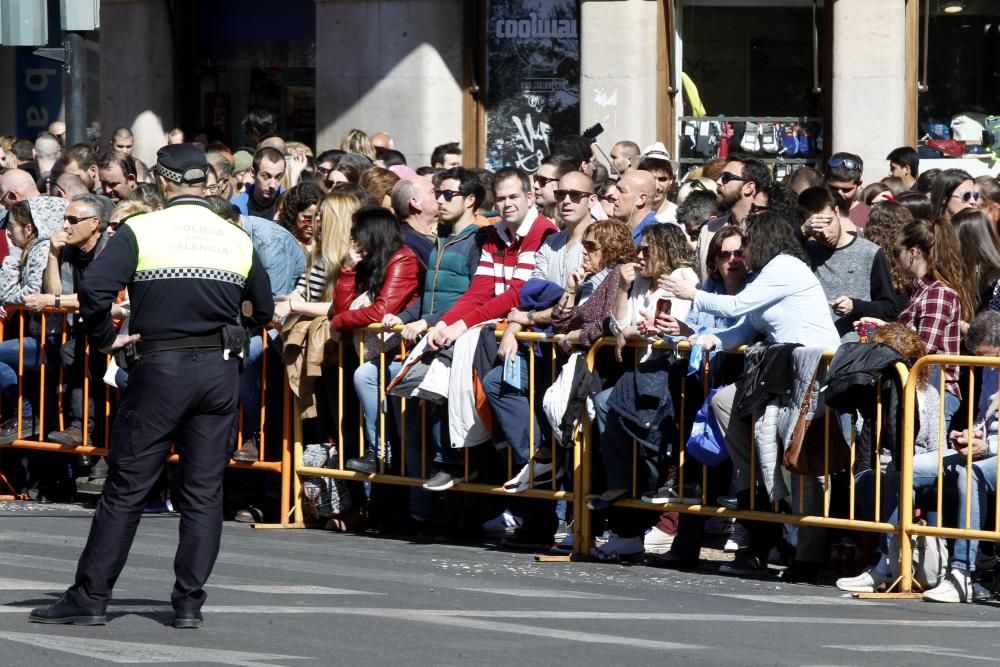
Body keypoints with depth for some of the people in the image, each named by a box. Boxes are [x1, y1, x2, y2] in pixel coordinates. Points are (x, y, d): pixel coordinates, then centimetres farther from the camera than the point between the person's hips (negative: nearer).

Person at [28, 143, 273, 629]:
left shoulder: (140, 232, -6)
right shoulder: (238, 240, 6)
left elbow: (93, 291, -18)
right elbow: (262, 311, 16)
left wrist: (105, 339, -3)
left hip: (159, 369, -3)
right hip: (221, 370, 3)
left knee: (126, 487, 2)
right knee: (204, 491, 7)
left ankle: (90, 597, 4)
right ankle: (190, 602, 6)